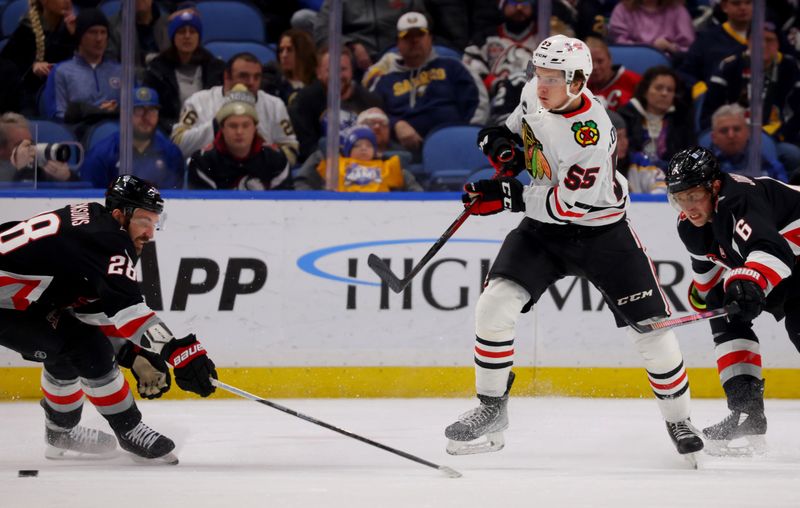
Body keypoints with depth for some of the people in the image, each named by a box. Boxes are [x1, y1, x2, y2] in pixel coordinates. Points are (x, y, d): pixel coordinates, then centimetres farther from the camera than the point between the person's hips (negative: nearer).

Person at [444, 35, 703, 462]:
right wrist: (502, 138, -2)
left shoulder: (590, 132, -30)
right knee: (494, 305, -14)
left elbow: (567, 202, -30)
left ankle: (679, 421, 15)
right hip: (543, 227, 5)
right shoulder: (535, 93, -9)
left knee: (650, 327, -5)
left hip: (600, 231, -5)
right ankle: (492, 410, 0)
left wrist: (504, 196, -30)